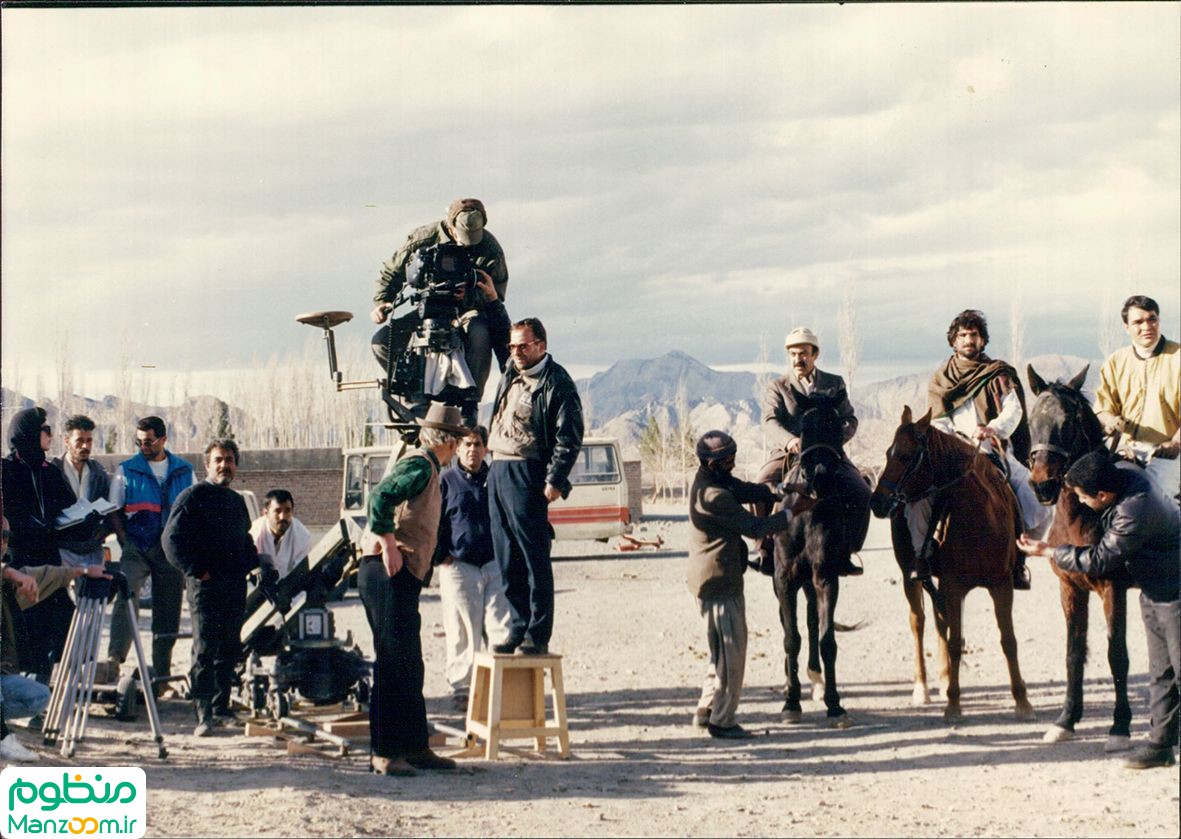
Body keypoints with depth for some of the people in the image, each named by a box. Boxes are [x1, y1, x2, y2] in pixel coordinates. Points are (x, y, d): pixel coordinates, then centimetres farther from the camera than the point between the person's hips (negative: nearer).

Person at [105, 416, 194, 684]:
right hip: (137, 548, -2)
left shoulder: (184, 471, 9)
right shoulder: (126, 470, 5)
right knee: (126, 596, -24)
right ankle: (114, 659, -31)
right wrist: (126, 543, -6)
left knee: (168, 612, 5)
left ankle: (162, 671, 14)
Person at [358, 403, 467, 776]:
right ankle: (383, 753, -9)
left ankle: (416, 747, 19)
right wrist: (390, 546, -23)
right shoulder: (420, 466, -9)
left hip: (401, 579, 10)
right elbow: (381, 497, -23)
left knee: (410, 666, 13)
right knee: (393, 663, -10)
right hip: (389, 575, -10)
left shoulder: (426, 468, 21)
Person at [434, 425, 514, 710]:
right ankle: (461, 688, 9)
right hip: (459, 566, -2)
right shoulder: (446, 481, 5)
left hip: (494, 565, 2)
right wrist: (442, 556, -5)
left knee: (502, 628, -4)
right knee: (462, 633, 0)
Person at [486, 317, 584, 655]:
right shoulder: (510, 377, 17)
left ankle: (537, 636, -5)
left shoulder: (556, 383, -6)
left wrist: (555, 481, -17)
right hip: (498, 471, 8)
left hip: (527, 475, -8)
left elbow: (569, 439, -11)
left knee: (534, 558, -7)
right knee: (507, 560, 9)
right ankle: (518, 629, 15)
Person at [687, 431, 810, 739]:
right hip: (718, 583, -11)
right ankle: (721, 720, 5)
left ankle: (706, 711, 26)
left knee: (724, 649, 19)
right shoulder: (713, 495, -23)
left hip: (718, 580, 11)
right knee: (731, 651, -2)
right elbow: (754, 527, -22)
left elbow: (750, 491, 9)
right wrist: (793, 511, -15)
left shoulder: (718, 480, 8)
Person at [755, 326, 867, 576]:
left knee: (861, 494, -22)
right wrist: (789, 441, -29)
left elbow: (850, 420, 9)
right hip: (787, 454, -1)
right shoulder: (777, 388, 10)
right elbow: (770, 423, -7)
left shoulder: (835, 384, 17)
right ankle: (767, 553, -14)